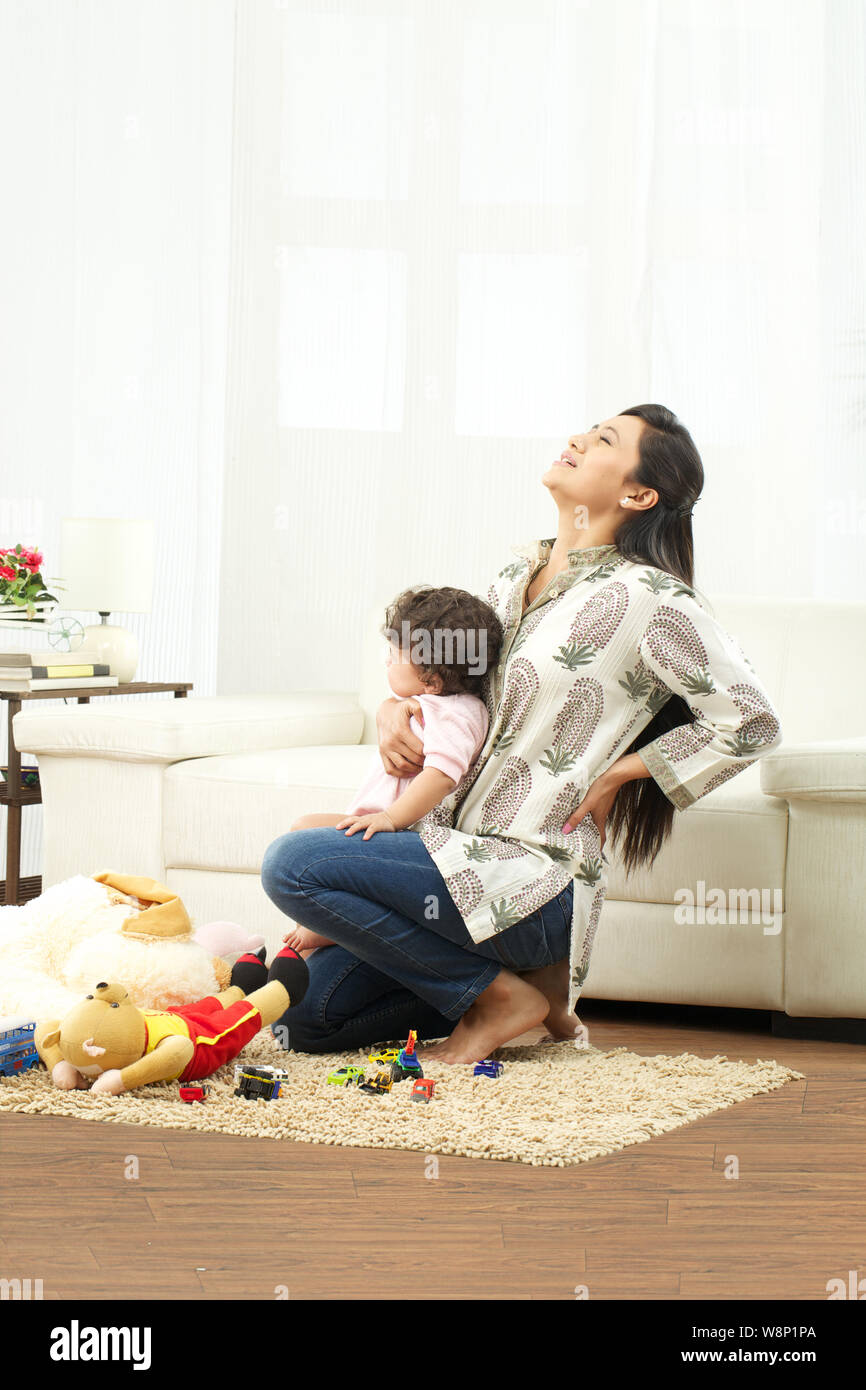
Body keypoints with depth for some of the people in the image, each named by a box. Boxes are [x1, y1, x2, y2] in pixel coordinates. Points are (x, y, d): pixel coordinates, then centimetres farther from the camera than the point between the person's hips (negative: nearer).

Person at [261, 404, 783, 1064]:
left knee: (292, 862, -22)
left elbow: (751, 720, -11)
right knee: (301, 1017, 3)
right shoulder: (518, 571, 13)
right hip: (459, 852, 8)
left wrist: (614, 774, -7)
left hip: (531, 876, -8)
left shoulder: (646, 595, -11)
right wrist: (397, 709, 0)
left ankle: (500, 993, -8)